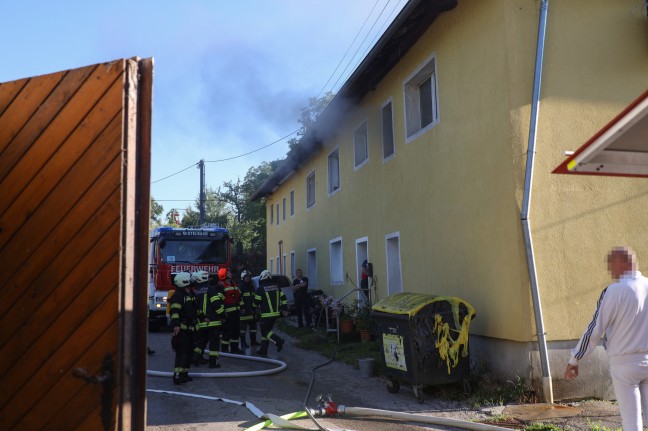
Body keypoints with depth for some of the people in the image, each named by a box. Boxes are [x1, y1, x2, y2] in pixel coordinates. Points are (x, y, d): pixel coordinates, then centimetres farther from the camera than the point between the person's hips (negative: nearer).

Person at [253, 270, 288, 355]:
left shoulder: (260, 288, -10)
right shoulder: (276, 287, 8)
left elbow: (256, 302, -5)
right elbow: (283, 298, 8)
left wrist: (254, 307, 18)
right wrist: (285, 309, 14)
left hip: (266, 314, -7)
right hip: (276, 313, 7)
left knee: (265, 331, 1)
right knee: (266, 330, 14)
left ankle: (278, 341, -17)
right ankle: (263, 350, 16)